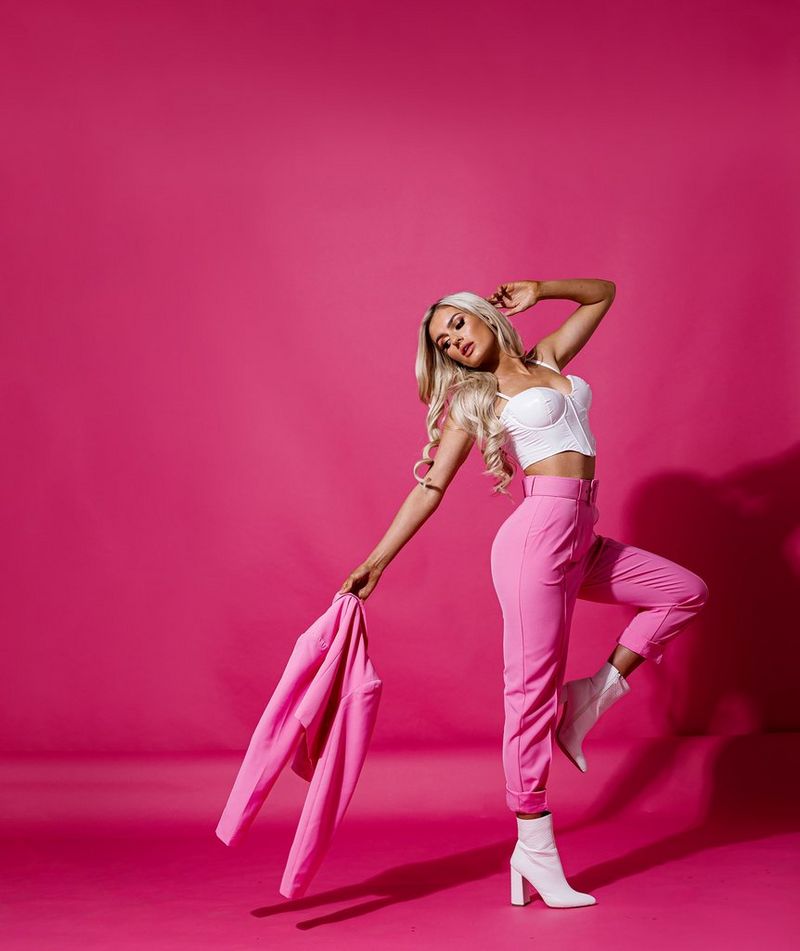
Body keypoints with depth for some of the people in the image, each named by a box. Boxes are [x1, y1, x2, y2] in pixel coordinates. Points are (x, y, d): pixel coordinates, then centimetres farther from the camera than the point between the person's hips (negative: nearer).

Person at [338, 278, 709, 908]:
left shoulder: (549, 360, 19)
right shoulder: (472, 399, 5)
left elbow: (602, 293, 28)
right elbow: (430, 488, 2)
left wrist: (539, 290, 13)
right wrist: (376, 561, -3)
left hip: (581, 541, 7)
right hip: (539, 532, -7)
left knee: (686, 593, 12)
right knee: (533, 688, -7)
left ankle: (596, 691, 10)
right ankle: (534, 850, -4)